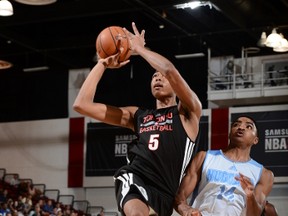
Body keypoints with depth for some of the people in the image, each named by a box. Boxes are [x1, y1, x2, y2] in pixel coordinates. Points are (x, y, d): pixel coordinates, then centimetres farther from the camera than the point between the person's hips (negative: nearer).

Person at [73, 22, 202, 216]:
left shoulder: (187, 112, 12)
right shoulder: (137, 115, 24)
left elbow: (169, 70, -9)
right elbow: (82, 105, 22)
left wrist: (139, 49, 6)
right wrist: (102, 64, 18)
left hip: (162, 192, -1)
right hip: (134, 177, 1)